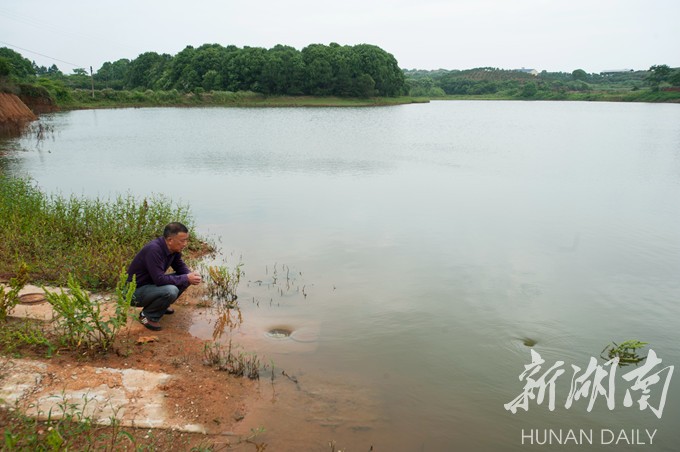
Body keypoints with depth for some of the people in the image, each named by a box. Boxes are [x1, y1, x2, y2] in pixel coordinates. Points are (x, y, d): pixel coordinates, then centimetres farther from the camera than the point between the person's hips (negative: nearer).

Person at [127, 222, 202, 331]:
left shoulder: (174, 248, -6)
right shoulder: (154, 249, -31)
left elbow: (180, 266, 10)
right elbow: (159, 279, -32)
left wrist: (191, 275, -12)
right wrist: (186, 278, -24)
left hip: (151, 283, 8)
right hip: (134, 291, -8)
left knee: (184, 279, -1)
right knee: (170, 291, -31)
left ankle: (161, 305, 13)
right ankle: (147, 315, -7)